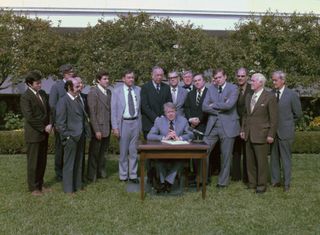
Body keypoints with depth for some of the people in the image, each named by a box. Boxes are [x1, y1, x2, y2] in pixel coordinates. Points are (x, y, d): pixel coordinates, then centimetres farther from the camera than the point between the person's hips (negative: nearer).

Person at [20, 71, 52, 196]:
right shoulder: (25, 97, -13)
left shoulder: (43, 93, 8)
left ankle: (40, 184, 26)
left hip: (44, 133, 6)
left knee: (42, 161, 13)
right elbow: (30, 117, -18)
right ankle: (33, 187, 17)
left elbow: (49, 110, 10)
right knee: (33, 162, 5)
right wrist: (43, 128, -12)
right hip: (33, 134, -6)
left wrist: (50, 124, -6)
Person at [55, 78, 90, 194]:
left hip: (80, 136, 7)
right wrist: (67, 136, -14)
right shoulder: (63, 101, -13)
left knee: (78, 163, 16)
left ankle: (77, 185, 29)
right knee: (69, 164, 4)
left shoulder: (78, 99, 10)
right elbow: (60, 122, -13)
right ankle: (68, 188, 16)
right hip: (71, 137, -7)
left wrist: (85, 132, 11)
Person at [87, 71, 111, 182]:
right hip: (98, 128, -6)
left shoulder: (108, 92, 10)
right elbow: (92, 113, -15)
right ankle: (91, 176, 18)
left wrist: (111, 126, 7)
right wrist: (96, 130, -17)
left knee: (103, 152, 17)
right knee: (94, 153, 6)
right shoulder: (93, 92, -12)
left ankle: (101, 172, 30)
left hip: (107, 128, 6)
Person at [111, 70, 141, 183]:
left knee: (134, 151, 10)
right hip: (124, 123, -2)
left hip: (135, 122, 2)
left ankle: (133, 175, 20)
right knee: (123, 151, 7)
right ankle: (123, 175, 20)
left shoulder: (138, 90, 5)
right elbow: (113, 110, -3)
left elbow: (141, 107, 8)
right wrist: (115, 127, -9)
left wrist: (141, 123, 2)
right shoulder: (117, 91, -3)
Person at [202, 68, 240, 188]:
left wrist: (214, 105, -7)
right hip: (212, 125, 3)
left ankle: (223, 181, 20)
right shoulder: (211, 89, 10)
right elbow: (204, 107, 0)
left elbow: (229, 105, -19)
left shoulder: (233, 88, -2)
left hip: (227, 126, -3)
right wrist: (220, 109, -10)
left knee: (226, 155, 6)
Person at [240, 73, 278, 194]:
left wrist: (271, 135, -11)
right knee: (250, 161, 12)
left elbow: (274, 118, -8)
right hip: (249, 135, 6)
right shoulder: (249, 97, 12)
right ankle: (252, 183, 24)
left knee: (261, 161, 2)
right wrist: (243, 130, 13)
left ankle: (262, 185, 14)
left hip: (261, 135, -6)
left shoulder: (270, 97, -7)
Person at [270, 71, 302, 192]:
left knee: (286, 158, 5)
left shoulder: (292, 95, -6)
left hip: (285, 132, -4)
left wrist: (286, 122, 4)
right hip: (272, 131, 4)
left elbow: (298, 114, 0)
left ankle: (287, 183, 16)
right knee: (274, 158, 12)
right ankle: (275, 181, 24)